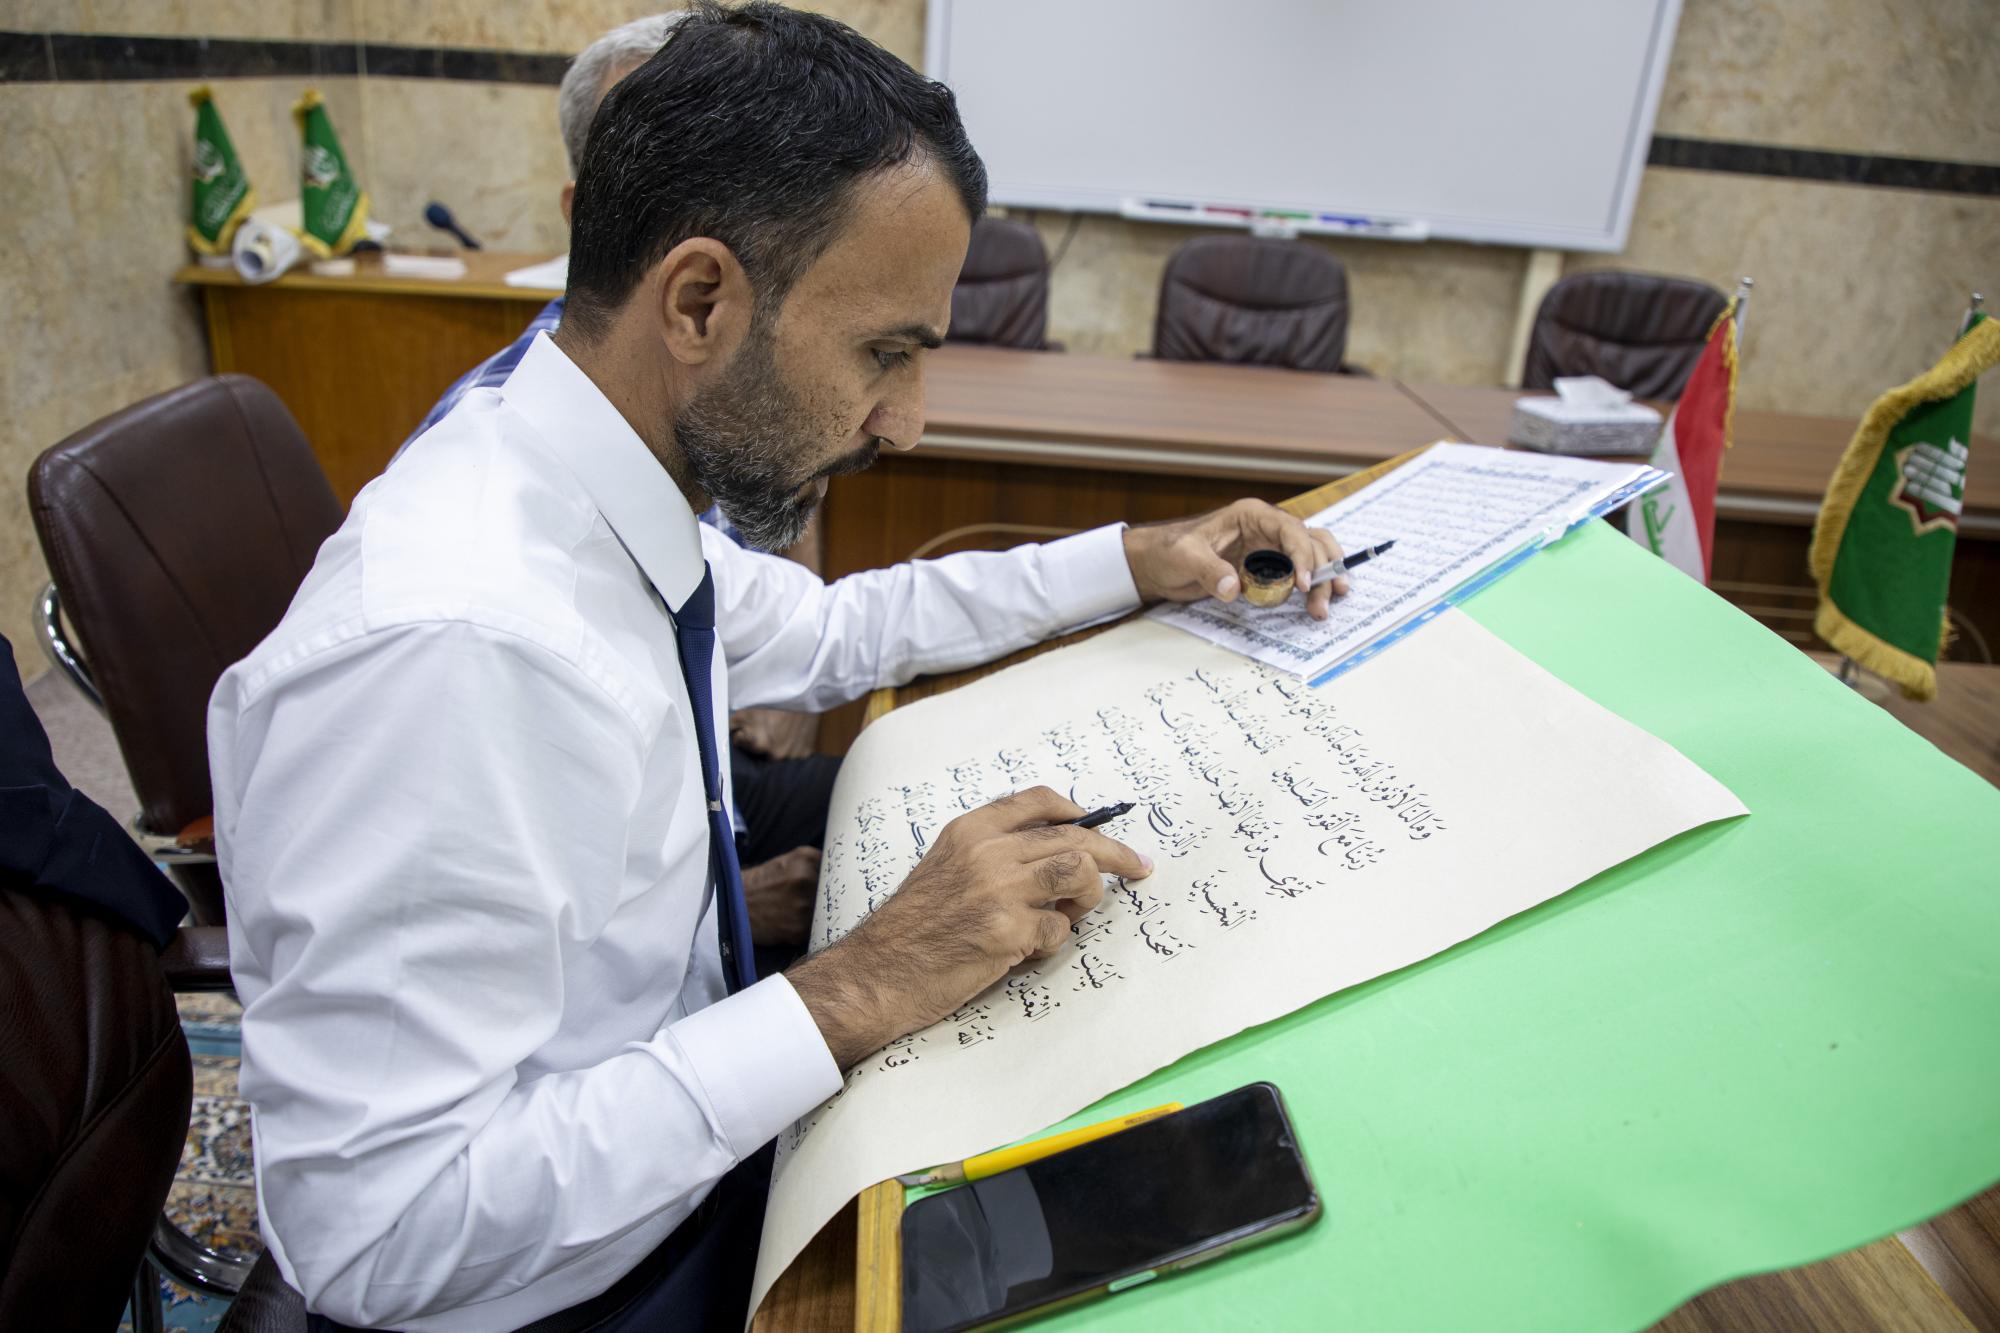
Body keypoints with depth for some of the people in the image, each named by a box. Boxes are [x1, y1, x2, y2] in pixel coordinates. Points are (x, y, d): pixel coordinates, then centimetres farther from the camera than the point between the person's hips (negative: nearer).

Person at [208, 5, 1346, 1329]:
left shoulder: (624, 498, -9)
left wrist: (1136, 560, 5)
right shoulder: (446, 648, -33)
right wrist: (856, 997, -31)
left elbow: (825, 629, 10)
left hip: (693, 1132, 7)